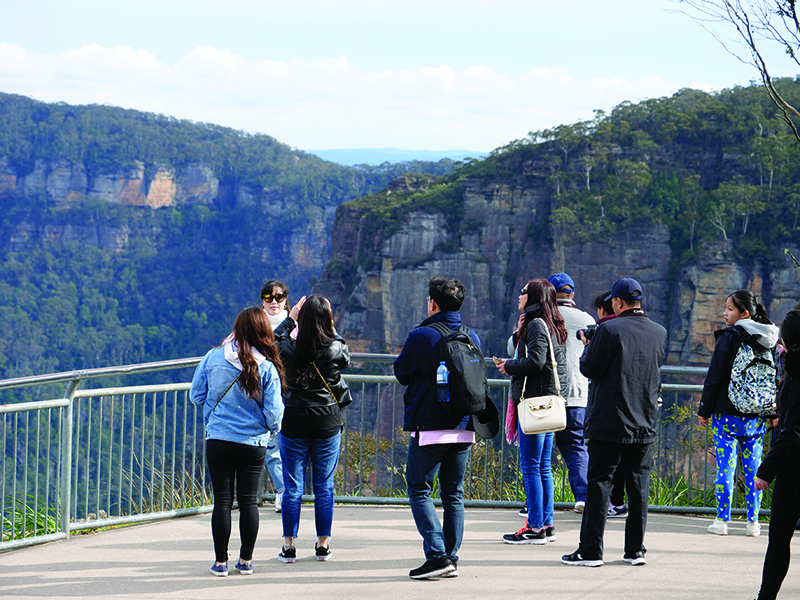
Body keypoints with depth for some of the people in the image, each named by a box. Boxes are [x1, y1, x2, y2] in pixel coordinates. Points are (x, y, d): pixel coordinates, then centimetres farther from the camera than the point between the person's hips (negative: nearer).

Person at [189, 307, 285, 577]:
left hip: (218, 440, 0)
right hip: (253, 443, 0)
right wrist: (271, 428, 15)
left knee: (222, 500, 6)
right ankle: (246, 561, 15)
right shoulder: (267, 367, -9)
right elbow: (274, 412, -6)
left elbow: (196, 395, 4)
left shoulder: (213, 358, -5)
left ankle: (221, 561, 8)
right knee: (248, 501, 10)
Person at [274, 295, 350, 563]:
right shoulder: (336, 349, -11)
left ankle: (289, 546, 7)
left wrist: (290, 319, 18)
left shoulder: (290, 349, -12)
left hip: (294, 424, 0)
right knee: (324, 486, 9)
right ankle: (323, 544, 13)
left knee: (292, 487, 6)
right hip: (328, 424, 0)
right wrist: (329, 327, 19)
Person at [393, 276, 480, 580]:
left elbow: (401, 373, 1)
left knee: (419, 490, 1)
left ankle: (437, 555, -11)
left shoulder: (421, 336, -11)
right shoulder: (472, 337, 5)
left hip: (429, 426, -5)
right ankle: (451, 557, 11)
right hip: (463, 427, 5)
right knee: (453, 493, 12)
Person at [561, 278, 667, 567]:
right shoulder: (659, 333, 5)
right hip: (645, 423, 5)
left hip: (610, 421, -5)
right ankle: (635, 549, 11)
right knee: (638, 484, 9)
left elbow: (589, 369, -9)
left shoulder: (609, 330, -12)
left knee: (599, 483, -1)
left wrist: (588, 347, 11)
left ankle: (590, 551, -1)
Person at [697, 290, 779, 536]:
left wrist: (704, 410, -2)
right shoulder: (769, 341, 6)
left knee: (725, 467, -1)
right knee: (753, 467, 9)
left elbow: (715, 377, -9)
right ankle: (753, 521, 11)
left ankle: (722, 520, 1)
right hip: (757, 417, 5)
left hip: (727, 414, -5)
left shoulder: (728, 338, -11)